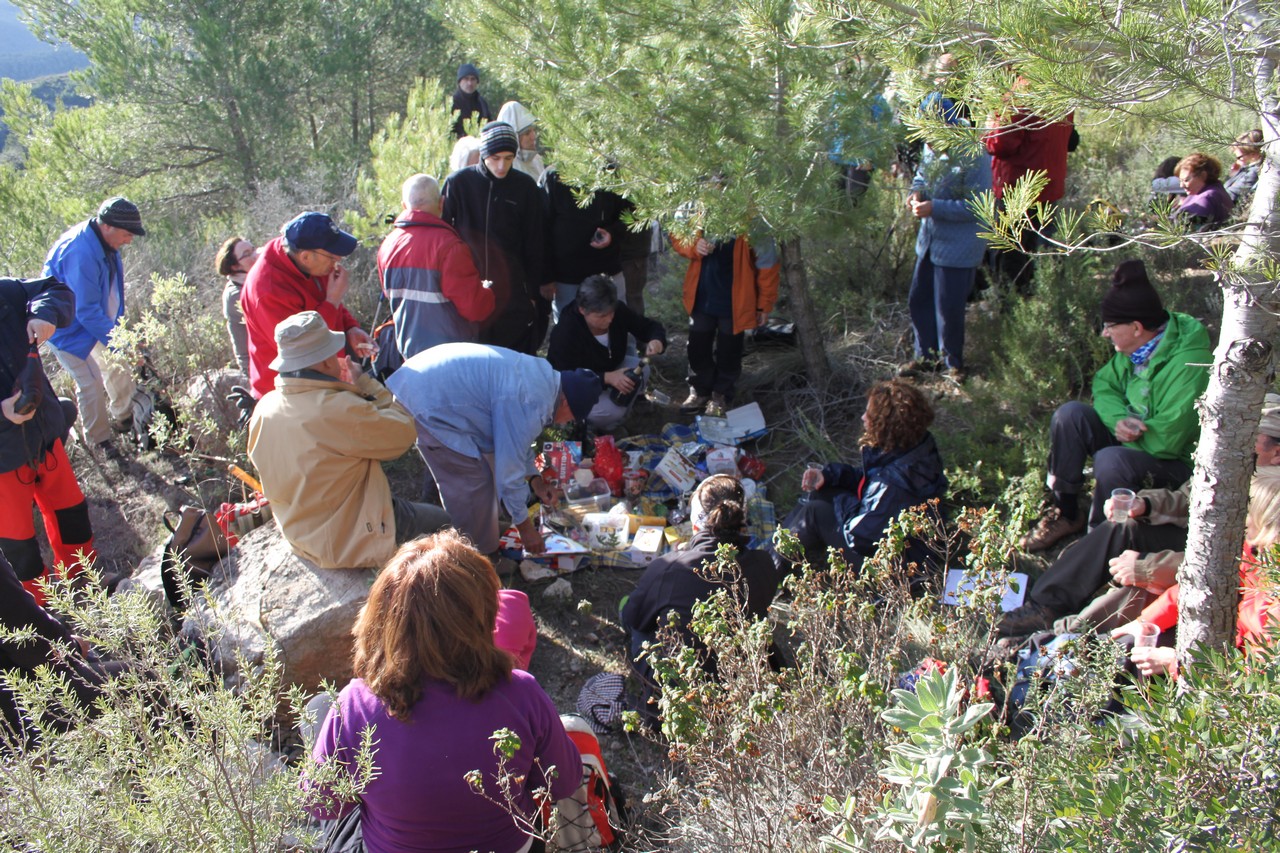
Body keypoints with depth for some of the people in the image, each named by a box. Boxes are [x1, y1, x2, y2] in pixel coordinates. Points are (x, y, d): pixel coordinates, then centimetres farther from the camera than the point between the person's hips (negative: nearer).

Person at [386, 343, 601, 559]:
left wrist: (534, 478, 19)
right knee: (472, 484, -6)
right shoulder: (530, 403, -24)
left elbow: (516, 437, 23)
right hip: (425, 403, -10)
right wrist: (525, 526, -6)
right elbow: (509, 468, -18)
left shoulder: (541, 372, 7)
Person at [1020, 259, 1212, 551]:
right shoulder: (1136, 347, -6)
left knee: (1111, 461, -35)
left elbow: (1167, 439, -32)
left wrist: (1129, 428, -14)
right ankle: (1066, 514, -1)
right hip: (1131, 440, 8)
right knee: (1070, 414, -12)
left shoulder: (1188, 362, -30)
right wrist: (1119, 419, -19)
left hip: (1177, 463, -8)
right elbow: (1104, 385, 3)